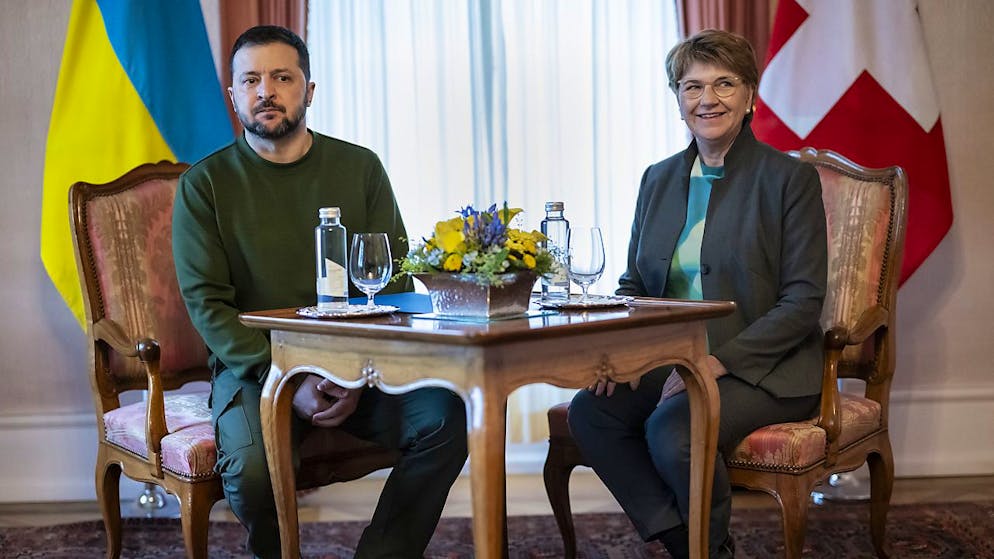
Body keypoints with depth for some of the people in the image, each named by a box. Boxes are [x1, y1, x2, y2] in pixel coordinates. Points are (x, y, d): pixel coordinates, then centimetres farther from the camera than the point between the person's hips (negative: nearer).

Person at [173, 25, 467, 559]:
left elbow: (393, 280, 3)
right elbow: (206, 303, -5)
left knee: (445, 416, -23)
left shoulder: (360, 167, 7)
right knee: (251, 468, -31)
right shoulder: (204, 183, 2)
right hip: (253, 367, -2)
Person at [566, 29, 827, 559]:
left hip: (762, 368, -5)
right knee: (589, 411, -21)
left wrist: (719, 360, -20)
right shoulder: (658, 179, 12)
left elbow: (803, 302, -9)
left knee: (671, 427, -30)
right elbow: (634, 284, 16)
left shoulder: (790, 178, -4)